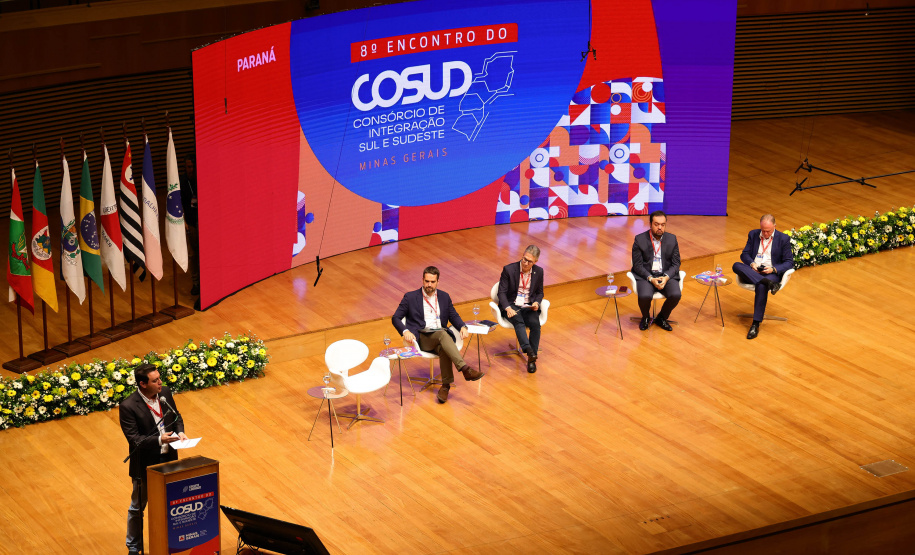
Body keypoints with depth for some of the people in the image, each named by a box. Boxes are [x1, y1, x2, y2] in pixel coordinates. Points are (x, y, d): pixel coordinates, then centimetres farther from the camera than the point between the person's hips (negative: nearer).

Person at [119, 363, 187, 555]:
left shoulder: (165, 393, -5)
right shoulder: (128, 406, -23)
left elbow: (176, 416, 10)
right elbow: (134, 439, -23)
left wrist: (180, 431, -10)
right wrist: (159, 440, -35)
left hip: (168, 460, 5)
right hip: (145, 465, -5)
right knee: (138, 508, 13)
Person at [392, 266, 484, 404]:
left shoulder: (444, 297, 20)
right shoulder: (410, 297, 9)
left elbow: (454, 316, 22)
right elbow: (396, 318, 6)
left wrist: (462, 327, -2)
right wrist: (405, 331, -15)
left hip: (441, 335, 3)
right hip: (422, 338, -3)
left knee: (443, 348, -37)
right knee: (443, 334, -37)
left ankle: (446, 385, -34)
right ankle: (465, 369, -49)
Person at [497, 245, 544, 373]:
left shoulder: (539, 272, 4)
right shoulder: (509, 270, -6)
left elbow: (540, 292, 16)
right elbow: (502, 292, -6)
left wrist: (537, 303, -6)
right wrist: (507, 308, -22)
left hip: (529, 307, 3)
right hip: (511, 305, -2)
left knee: (535, 324, -27)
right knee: (519, 322, -34)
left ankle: (532, 360, -25)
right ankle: (528, 350, -53)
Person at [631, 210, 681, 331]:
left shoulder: (672, 239, 4)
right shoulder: (640, 240, -4)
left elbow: (676, 264, 4)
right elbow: (637, 265, -5)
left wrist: (666, 277, -16)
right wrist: (651, 279, -20)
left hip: (667, 275, 2)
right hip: (645, 275, -2)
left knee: (676, 295, -26)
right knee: (644, 296, -32)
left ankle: (662, 318, 5)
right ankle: (646, 318, 5)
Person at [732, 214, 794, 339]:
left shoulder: (784, 239, 2)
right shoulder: (753, 235, 13)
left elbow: (789, 262, 0)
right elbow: (745, 254, 12)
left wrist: (773, 269, -17)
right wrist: (751, 263, -11)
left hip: (771, 273, -4)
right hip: (752, 272, 4)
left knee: (761, 286, -38)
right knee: (736, 266, -29)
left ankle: (756, 324, -34)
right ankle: (768, 283, -39)